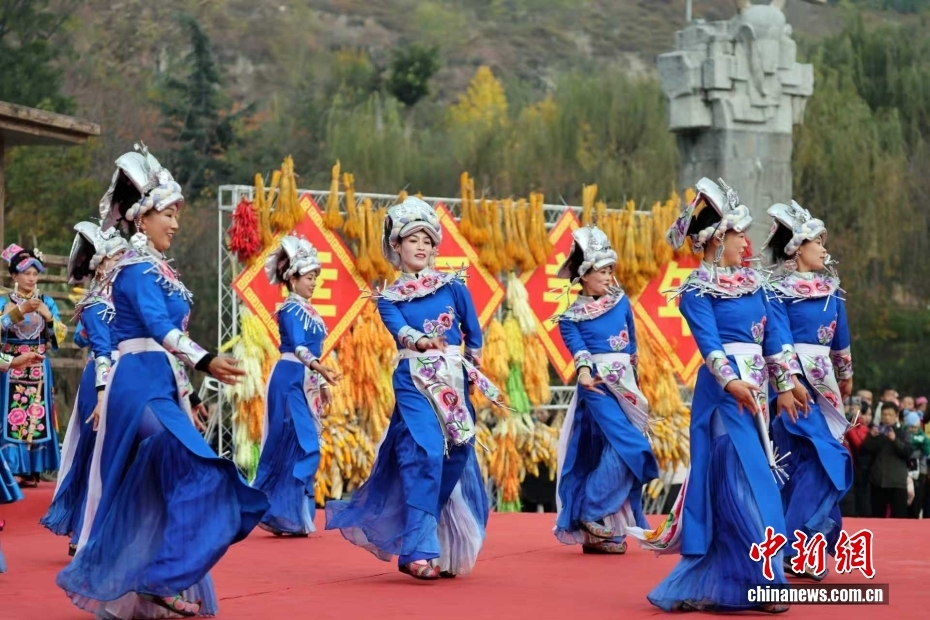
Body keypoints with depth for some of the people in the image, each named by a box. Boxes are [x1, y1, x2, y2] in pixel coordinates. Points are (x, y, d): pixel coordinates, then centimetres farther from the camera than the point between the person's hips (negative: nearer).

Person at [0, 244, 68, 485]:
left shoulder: (46, 301, 11)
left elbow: (61, 335, 7)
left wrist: (48, 316, -9)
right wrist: (21, 311, -25)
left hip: (38, 369, 2)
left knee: (37, 417, -1)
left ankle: (31, 470, 3)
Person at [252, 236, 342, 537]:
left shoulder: (307, 310, 16)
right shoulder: (290, 310, -11)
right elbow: (298, 347, -25)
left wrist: (321, 383, 24)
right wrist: (320, 368, -41)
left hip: (306, 382, 9)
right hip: (291, 380, -9)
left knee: (301, 447, 8)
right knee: (301, 446, -12)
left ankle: (290, 516, 12)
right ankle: (285, 515, -8)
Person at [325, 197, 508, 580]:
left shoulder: (453, 285, 6)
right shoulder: (389, 297, 4)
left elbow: (474, 333, 12)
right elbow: (398, 330, -15)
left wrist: (471, 370, 9)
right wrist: (421, 340, -34)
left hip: (454, 380, 3)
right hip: (414, 381, -3)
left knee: (454, 461, 3)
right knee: (424, 456, -17)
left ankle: (447, 548, 16)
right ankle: (420, 549, -19)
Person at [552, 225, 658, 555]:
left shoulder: (621, 302, 10)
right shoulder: (573, 315, -3)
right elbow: (576, 345, -17)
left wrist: (632, 376, 21)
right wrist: (584, 370, -36)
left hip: (625, 385, 6)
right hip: (598, 385, -6)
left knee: (613, 453, 6)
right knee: (628, 447, -18)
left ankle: (606, 530, 12)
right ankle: (591, 515, -7)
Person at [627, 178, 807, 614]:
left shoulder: (750, 282, 15)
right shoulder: (697, 289, -6)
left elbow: (772, 335, 17)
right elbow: (708, 340, -19)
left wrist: (784, 385, 15)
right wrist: (731, 381, -33)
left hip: (753, 390, 7)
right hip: (724, 391, -7)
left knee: (734, 481, 8)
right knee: (744, 482, -8)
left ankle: (712, 581, 15)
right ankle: (759, 581, -5)